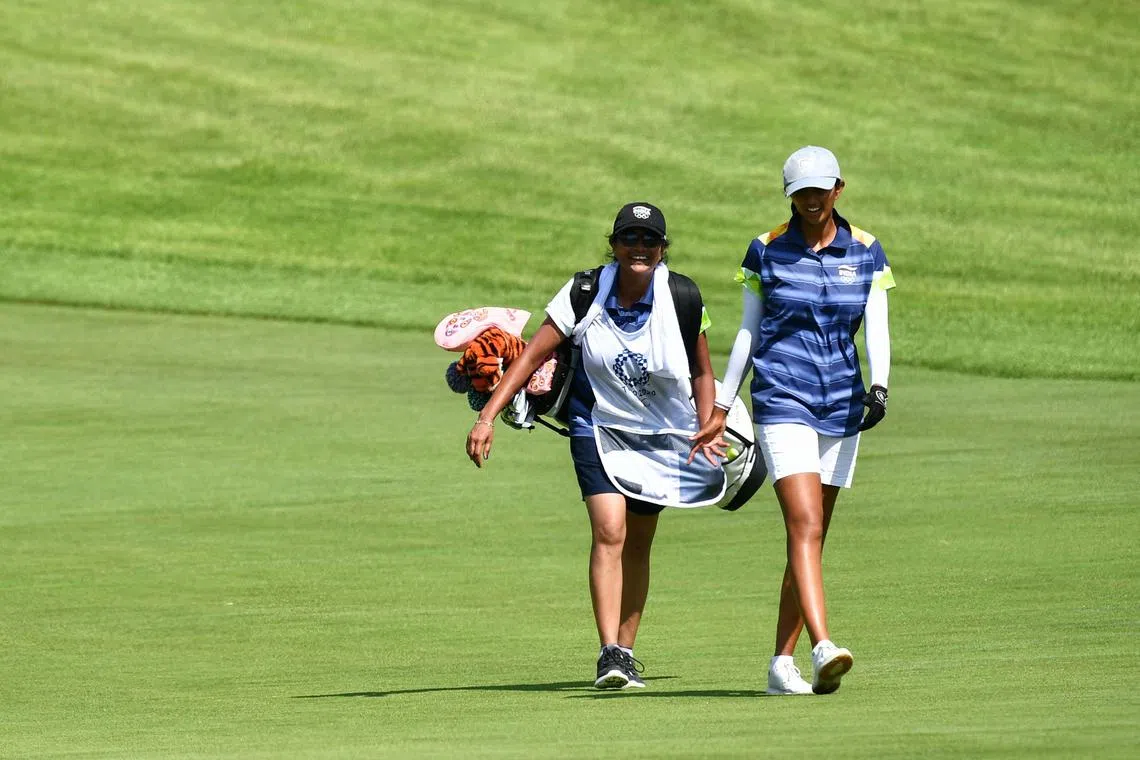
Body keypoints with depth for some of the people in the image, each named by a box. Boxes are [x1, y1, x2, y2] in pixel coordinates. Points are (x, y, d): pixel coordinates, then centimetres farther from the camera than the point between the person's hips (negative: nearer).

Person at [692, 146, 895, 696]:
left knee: (810, 538, 6)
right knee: (805, 527, -19)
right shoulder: (767, 250, 2)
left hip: (841, 406, 3)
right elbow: (748, 332, 9)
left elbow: (877, 328, 0)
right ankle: (823, 649, -32)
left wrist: (878, 386, -18)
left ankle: (781, 664, 14)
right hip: (782, 403, -3)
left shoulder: (866, 252, 7)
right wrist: (721, 409, 11)